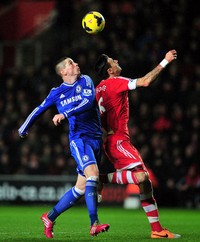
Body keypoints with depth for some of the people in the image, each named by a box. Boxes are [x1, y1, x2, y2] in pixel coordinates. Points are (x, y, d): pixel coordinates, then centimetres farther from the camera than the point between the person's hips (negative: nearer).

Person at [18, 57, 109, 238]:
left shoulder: (85, 81, 9)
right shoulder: (57, 93, 7)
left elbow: (89, 101, -9)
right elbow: (39, 110, 21)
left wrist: (65, 114, -18)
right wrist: (24, 129, 29)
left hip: (96, 139, 3)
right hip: (79, 137, -3)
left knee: (81, 187, 4)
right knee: (92, 172, -27)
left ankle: (50, 218, 20)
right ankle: (94, 223, -33)